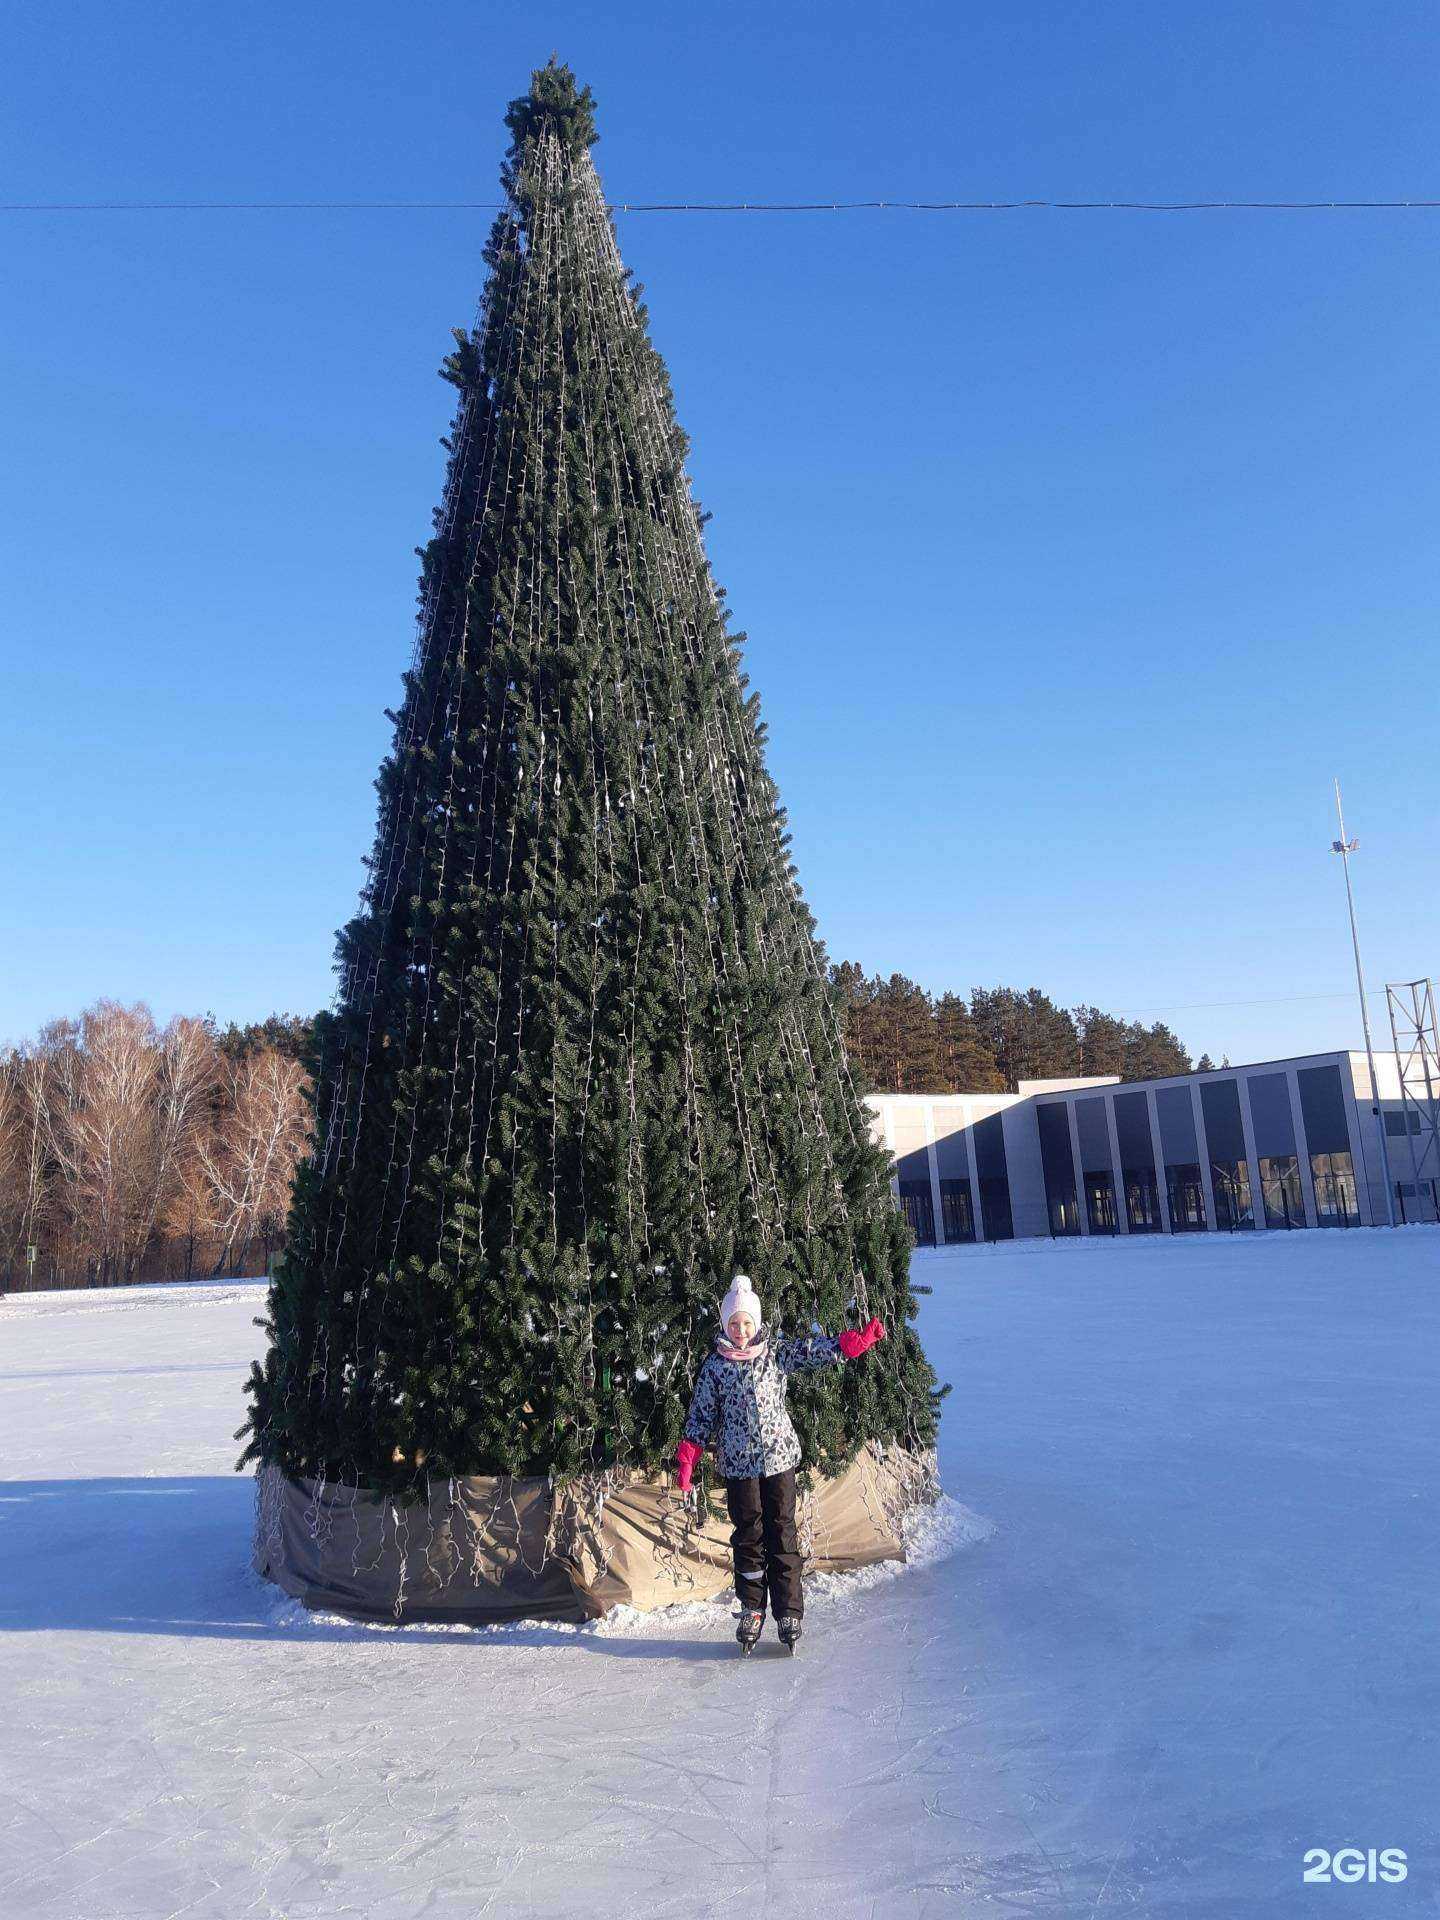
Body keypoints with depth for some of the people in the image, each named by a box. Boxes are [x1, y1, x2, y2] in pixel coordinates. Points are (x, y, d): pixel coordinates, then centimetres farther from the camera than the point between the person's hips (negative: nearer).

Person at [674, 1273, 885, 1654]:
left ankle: (789, 1614, 7)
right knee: (749, 1536, 4)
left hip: (779, 1457, 1)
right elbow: (701, 1415, 3)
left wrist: (855, 1341, -22)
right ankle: (751, 1611, 17)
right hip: (738, 1463, 0)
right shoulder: (714, 1366, 0)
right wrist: (687, 1460, -4)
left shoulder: (776, 1354, 2)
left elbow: (815, 1350, -9)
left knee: (782, 1533, 2)